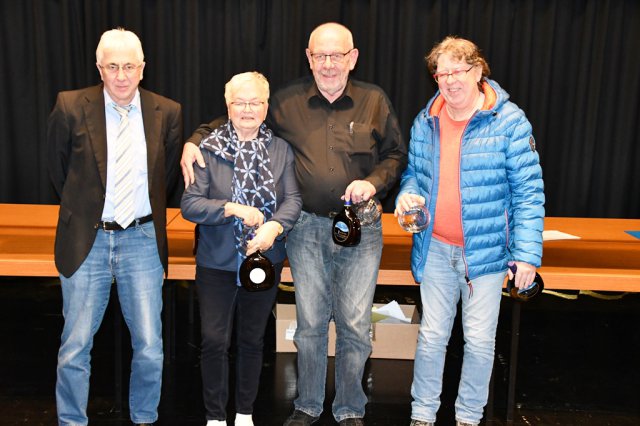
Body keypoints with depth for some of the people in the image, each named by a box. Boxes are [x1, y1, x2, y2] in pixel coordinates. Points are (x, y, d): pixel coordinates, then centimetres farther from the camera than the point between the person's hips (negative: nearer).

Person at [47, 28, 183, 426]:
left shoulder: (167, 112, -1)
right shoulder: (70, 106, -5)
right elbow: (59, 168, 11)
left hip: (142, 240, 1)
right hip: (87, 240, 0)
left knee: (150, 348, 5)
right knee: (75, 347, 7)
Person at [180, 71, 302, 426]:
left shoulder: (281, 150, 0)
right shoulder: (208, 149, -7)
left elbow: (293, 199, -8)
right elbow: (189, 204, -11)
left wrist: (275, 226, -26)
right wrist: (232, 209, -23)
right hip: (216, 263, -2)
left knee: (252, 340, 15)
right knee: (214, 341, 2)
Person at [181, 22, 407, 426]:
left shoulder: (374, 100, 1)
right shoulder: (287, 101, 1)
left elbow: (397, 154, 10)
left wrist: (374, 181, -9)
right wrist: (192, 142, -4)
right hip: (307, 228, 1)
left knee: (355, 325, 5)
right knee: (310, 323, 10)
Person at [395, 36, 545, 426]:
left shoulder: (509, 122, -9)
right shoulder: (425, 122, 4)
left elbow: (529, 192, -9)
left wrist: (528, 254, -14)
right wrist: (409, 195, -8)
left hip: (486, 249, -3)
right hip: (435, 248, 3)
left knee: (480, 339, 7)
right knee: (432, 335, 11)